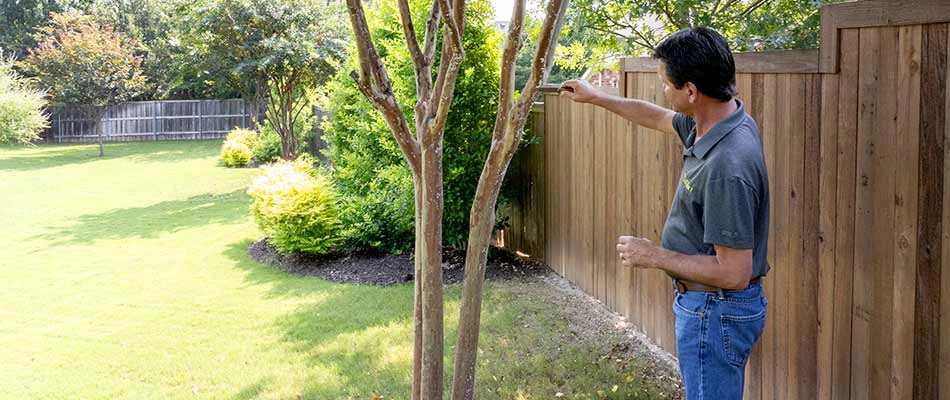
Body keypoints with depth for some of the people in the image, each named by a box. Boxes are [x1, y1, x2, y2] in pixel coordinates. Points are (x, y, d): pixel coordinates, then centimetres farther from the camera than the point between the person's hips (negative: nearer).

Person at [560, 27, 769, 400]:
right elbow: (657, 118, 20)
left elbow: (733, 273, -29)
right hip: (707, 303, 10)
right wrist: (594, 96, 27)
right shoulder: (716, 119, -2)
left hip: (715, 312, -10)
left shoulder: (727, 168, -32)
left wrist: (654, 255, -19)